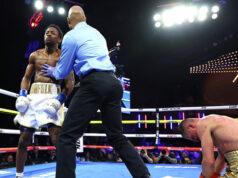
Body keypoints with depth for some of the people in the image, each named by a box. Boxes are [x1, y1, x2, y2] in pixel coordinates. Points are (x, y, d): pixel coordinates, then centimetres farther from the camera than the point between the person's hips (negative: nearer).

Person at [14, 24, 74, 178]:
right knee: (23, 141, 7)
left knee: (58, 140, -16)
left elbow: (70, 83, -2)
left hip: (53, 95, -4)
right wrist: (22, 95, 3)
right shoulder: (35, 55, 17)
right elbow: (26, 77, 20)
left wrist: (59, 100, -16)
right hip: (34, 96, 4)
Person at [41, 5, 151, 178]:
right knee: (117, 137, 12)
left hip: (94, 82, -7)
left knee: (68, 136, -2)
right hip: (113, 81, 7)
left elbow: (63, 72, 10)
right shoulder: (97, 33, 26)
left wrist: (53, 72, 33)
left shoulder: (71, 36, 5)